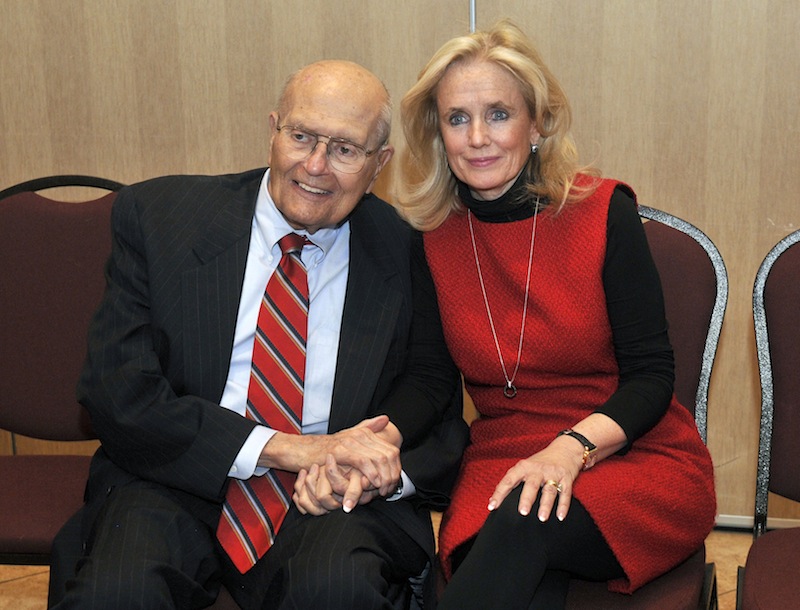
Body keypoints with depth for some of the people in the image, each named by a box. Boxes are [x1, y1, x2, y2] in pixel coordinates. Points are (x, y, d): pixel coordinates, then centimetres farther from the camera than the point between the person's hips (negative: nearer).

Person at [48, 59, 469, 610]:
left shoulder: (406, 248, 1)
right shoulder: (155, 215, -2)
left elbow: (431, 378, 10)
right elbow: (119, 394, -7)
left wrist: (376, 454, -15)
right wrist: (289, 447, -18)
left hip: (329, 500, 1)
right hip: (179, 485, 0)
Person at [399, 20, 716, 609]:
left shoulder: (603, 212, -5)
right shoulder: (433, 235, 3)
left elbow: (651, 374, -7)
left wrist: (572, 448, -25)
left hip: (637, 457, -1)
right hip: (504, 464, 1)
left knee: (525, 523, -34)